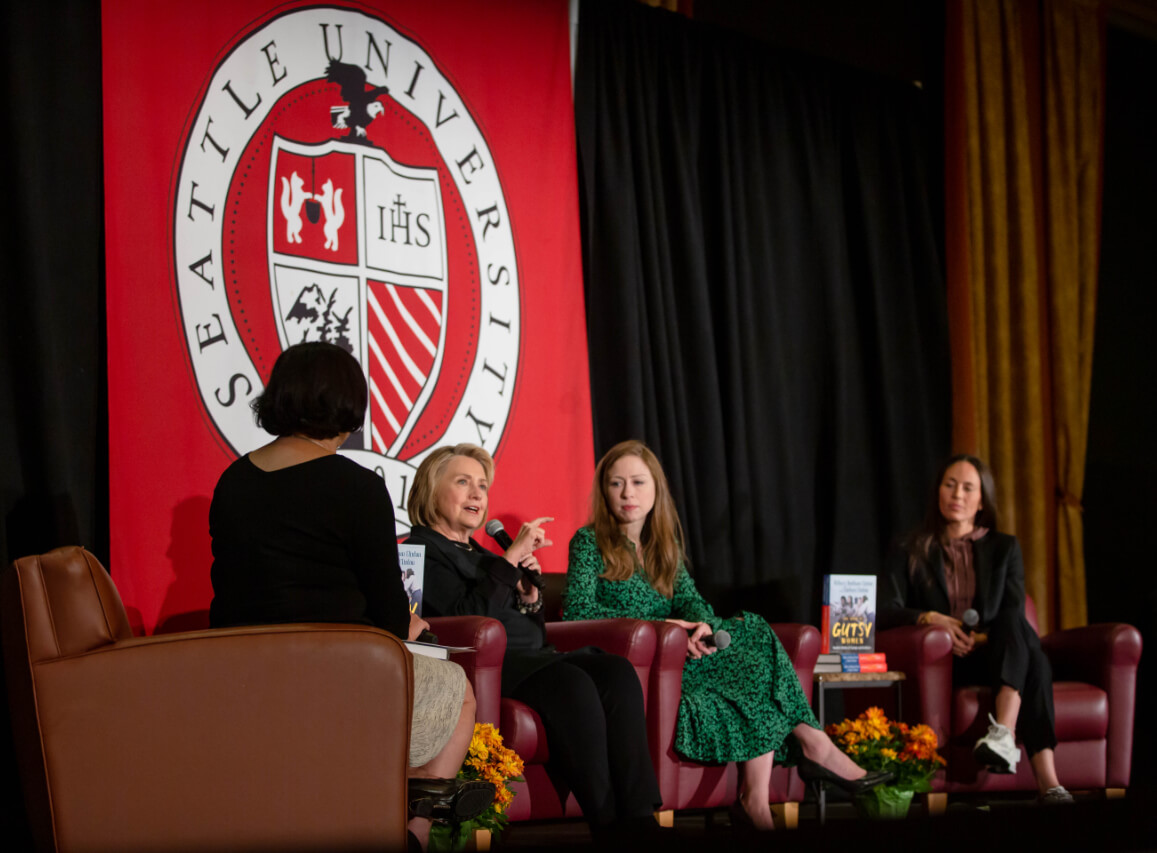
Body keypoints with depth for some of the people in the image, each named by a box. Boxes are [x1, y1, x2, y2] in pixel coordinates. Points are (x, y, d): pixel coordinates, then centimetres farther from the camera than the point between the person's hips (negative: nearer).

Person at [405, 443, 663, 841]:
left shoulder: (479, 553, 30)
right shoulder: (422, 550, 4)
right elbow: (466, 618, -14)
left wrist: (529, 595, 9)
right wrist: (511, 558, -13)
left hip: (529, 658, 8)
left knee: (617, 670, -22)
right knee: (572, 682, -36)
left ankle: (639, 816, -34)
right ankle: (607, 824, -35)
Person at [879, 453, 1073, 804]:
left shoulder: (1004, 548, 20)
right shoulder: (912, 551, 17)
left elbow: (1014, 613, 5)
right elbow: (886, 611, 3)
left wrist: (984, 638, -16)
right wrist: (928, 618, -18)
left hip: (992, 655, 2)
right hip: (941, 663, -2)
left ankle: (1003, 734, -56)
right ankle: (1048, 784, -52)